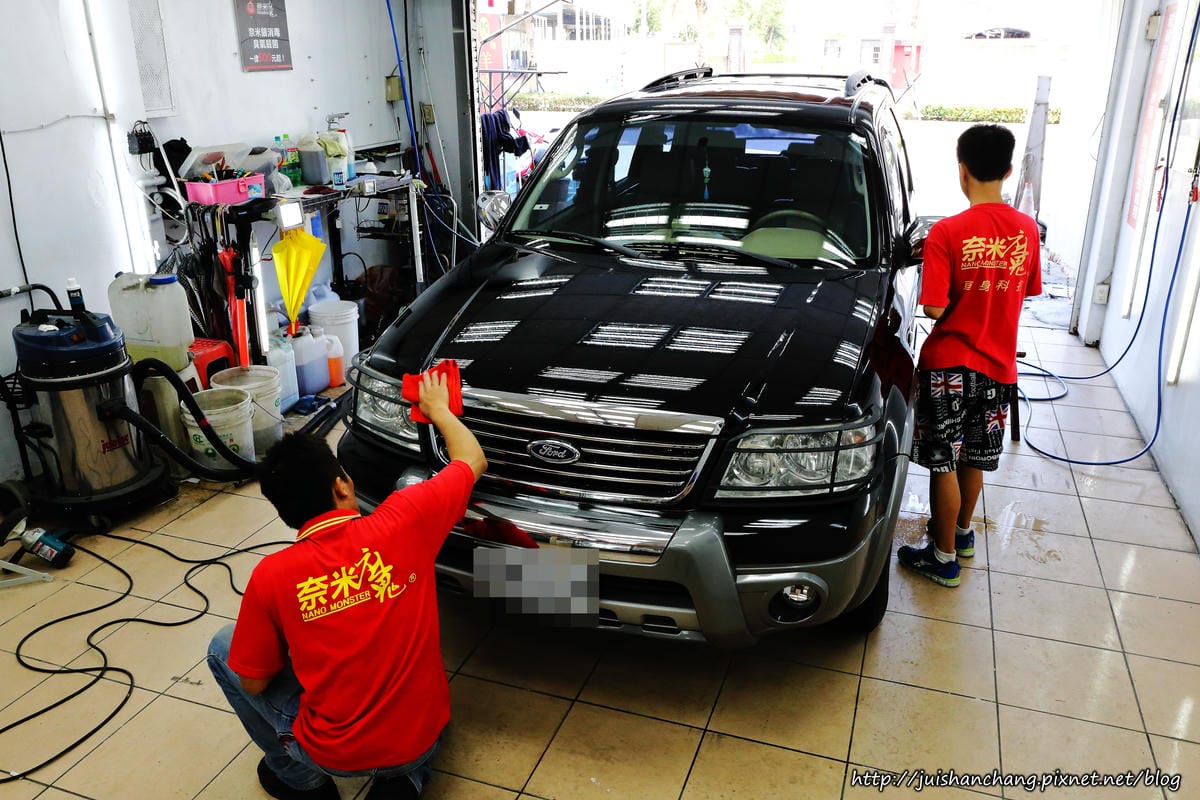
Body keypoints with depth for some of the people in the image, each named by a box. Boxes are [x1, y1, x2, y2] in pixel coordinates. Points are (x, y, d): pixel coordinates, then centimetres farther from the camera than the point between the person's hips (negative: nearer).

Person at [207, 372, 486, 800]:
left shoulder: (271, 575, -16)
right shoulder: (404, 522, -15)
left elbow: (253, 683, -3)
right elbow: (473, 460, 1)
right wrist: (437, 407, 17)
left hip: (333, 753, -1)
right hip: (422, 737, 2)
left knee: (222, 647, 16)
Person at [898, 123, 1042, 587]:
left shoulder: (947, 232, -19)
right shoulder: (1027, 230, -2)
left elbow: (934, 309, -20)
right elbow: (1026, 293, 10)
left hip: (950, 363, -5)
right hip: (998, 363, 5)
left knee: (944, 463, 6)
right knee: (974, 457, 21)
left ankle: (944, 558, 17)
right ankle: (962, 531, 40)